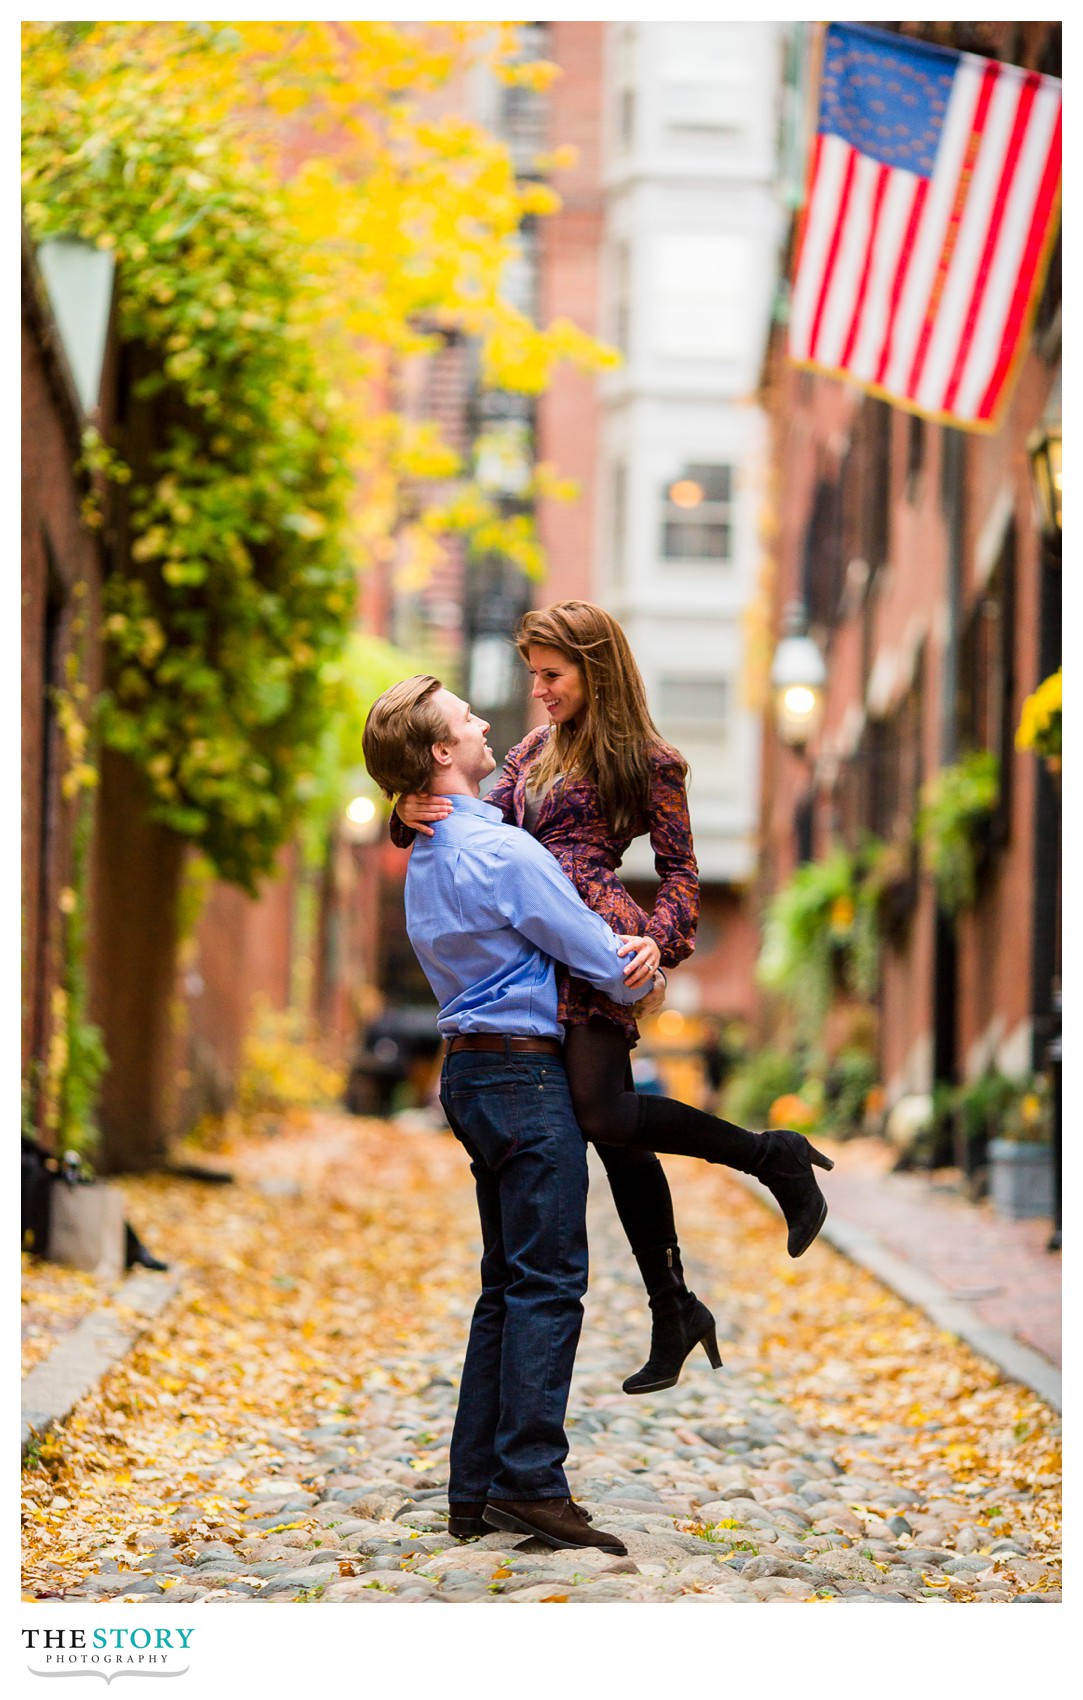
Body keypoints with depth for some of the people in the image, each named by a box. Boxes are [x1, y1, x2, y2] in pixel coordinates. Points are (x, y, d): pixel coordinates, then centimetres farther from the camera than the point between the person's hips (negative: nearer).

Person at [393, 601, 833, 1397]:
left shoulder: (647, 761, 0)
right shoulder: (538, 749, 21)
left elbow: (681, 869, -1)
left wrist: (660, 938, -19)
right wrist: (414, 815, -3)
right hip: (545, 950, 7)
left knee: (602, 1112, -23)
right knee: (615, 1132, 9)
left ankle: (773, 1156, -6)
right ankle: (674, 1314, 16)